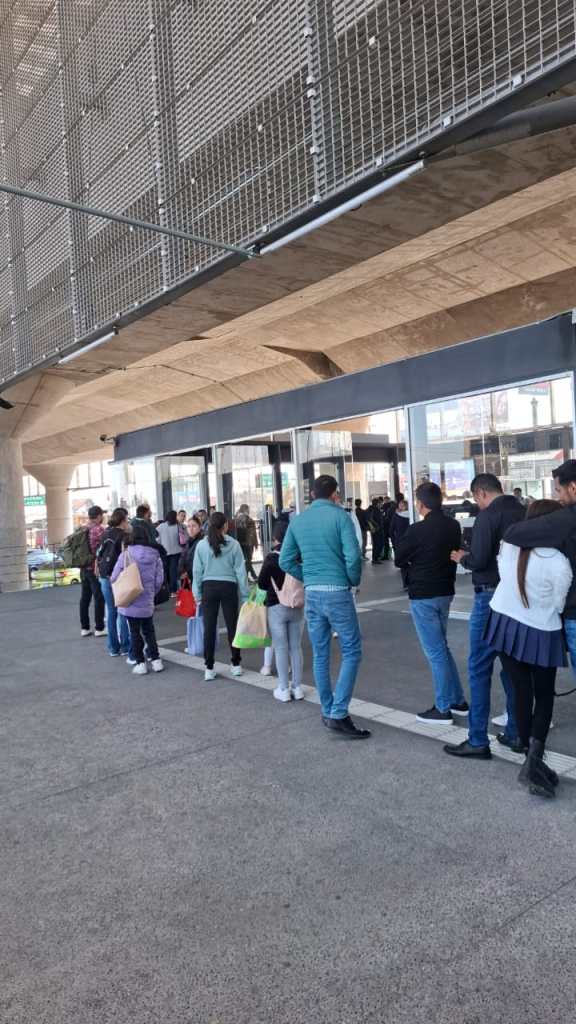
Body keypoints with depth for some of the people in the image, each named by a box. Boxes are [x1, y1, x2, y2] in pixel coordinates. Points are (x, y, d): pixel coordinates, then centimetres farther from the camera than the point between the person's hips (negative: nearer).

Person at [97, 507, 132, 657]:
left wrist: (100, 573, 19)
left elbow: (98, 556, 13)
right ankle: (125, 646, 6)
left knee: (111, 612, 12)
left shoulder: (105, 534, 10)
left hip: (105, 577, 6)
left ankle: (113, 647, 17)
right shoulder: (123, 535, -9)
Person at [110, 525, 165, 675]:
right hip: (148, 602, 3)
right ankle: (156, 660, 16)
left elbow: (114, 578, -6)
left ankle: (140, 663, 10)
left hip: (130, 602, -3)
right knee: (149, 631, 18)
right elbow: (159, 580, -1)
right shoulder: (155, 556, -2)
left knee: (135, 633, 8)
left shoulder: (126, 554, -10)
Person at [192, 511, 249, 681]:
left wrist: (197, 594, 10)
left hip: (208, 587, 1)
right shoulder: (233, 544, -5)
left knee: (209, 628, 6)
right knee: (232, 626, 11)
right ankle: (236, 664, 21)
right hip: (229, 586, 0)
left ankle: (209, 668, 9)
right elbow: (240, 571, -2)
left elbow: (197, 571, 1)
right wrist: (244, 594, 4)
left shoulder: (202, 544, -3)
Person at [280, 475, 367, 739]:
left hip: (311, 594, 5)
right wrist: (353, 581, 1)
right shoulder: (340, 517, -7)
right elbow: (353, 556, -16)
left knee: (320, 655, 13)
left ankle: (327, 712, 23)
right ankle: (338, 714, -4)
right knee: (351, 651, 3)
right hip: (337, 593, -5)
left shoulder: (298, 520, 7)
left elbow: (285, 561, 5)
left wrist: (308, 578, 14)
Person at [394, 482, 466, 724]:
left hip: (423, 595, -7)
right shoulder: (454, 526, 1)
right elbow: (454, 554, 9)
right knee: (441, 646, 19)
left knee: (435, 652, 1)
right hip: (445, 591, 7)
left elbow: (399, 561, -7)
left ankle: (443, 709, 10)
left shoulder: (417, 530, -19)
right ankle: (458, 701, 25)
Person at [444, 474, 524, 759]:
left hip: (491, 597, -7)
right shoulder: (522, 512, 7)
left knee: (479, 669, 0)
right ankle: (515, 733, 23)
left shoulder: (488, 515, -13)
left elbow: (479, 560, -20)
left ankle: (478, 741, 3)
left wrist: (462, 558, 1)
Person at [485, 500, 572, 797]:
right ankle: (534, 759, -3)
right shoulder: (559, 563, -19)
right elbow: (559, 605, -8)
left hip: (506, 623, 4)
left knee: (521, 691, 15)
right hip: (540, 633, -4)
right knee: (544, 696, 13)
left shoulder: (508, 546, -9)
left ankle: (530, 757, 26)